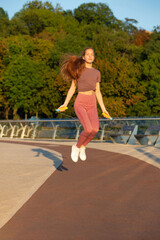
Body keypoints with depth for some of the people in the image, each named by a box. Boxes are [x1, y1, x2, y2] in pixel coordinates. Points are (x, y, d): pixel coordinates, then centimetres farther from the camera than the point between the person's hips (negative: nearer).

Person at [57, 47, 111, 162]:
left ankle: (82, 147, 7)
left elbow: (98, 92, 14)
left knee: (95, 129, -21)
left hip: (92, 105, 4)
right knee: (88, 129, -24)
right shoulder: (78, 69, 3)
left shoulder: (97, 73, 13)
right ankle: (77, 147, 5)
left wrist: (103, 109, 8)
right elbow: (72, 88, 3)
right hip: (80, 103, -3)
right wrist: (65, 104, -6)